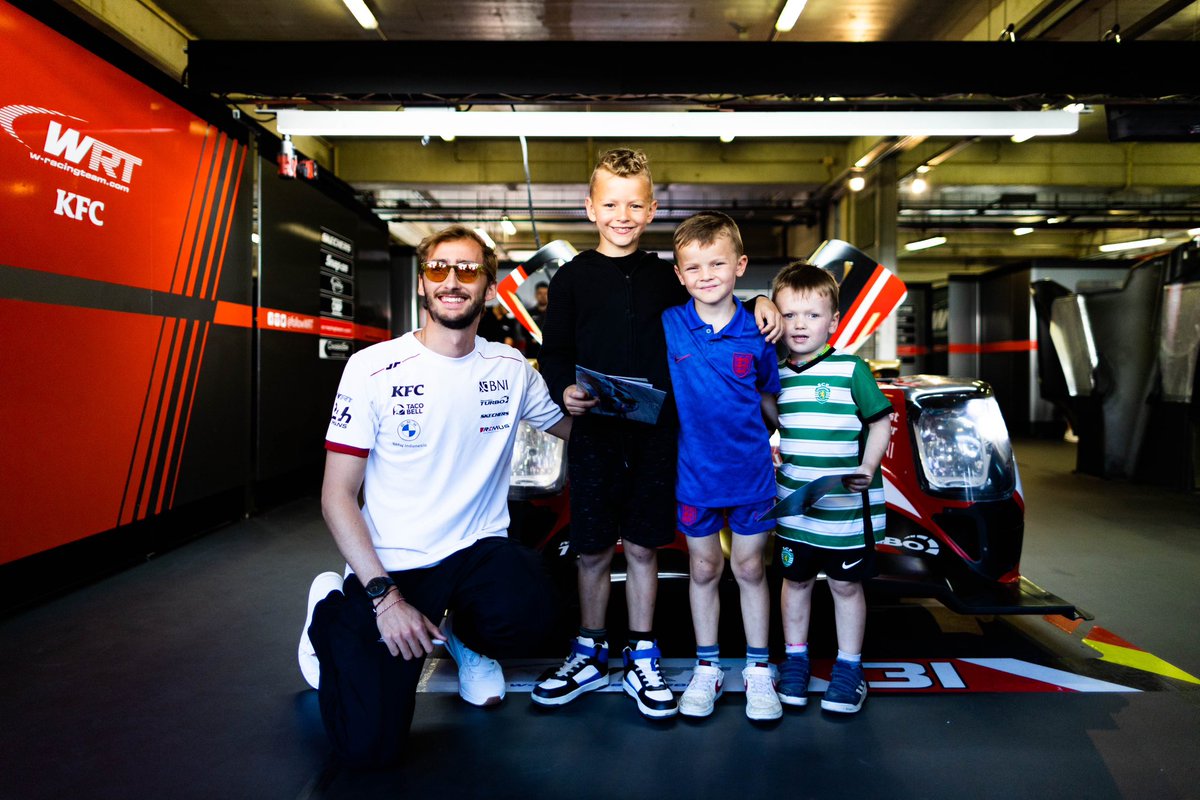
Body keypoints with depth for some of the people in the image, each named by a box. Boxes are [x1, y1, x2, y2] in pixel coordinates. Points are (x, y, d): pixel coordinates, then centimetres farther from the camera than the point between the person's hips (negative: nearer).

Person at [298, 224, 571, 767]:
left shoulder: (511, 369, 2)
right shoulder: (374, 369, -9)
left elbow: (568, 428, 16)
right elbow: (337, 495, -8)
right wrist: (384, 595, -18)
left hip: (481, 550, 3)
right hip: (390, 564, -2)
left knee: (527, 619, -31)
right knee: (369, 745, -11)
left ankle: (464, 634, 8)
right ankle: (332, 614, 20)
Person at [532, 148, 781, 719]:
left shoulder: (665, 277, 9)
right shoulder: (572, 278, 2)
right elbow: (553, 352, 0)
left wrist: (757, 304, 2)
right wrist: (564, 389, -20)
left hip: (655, 435, 2)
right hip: (594, 433, -1)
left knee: (642, 548, 10)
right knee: (593, 550, 8)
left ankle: (641, 661, 25)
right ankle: (589, 656, 29)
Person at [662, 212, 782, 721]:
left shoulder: (756, 334, -6)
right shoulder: (667, 326, -7)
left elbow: (769, 398, 7)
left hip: (751, 472, 0)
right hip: (694, 473, 0)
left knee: (750, 569, 12)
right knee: (703, 570, 13)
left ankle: (759, 669, 30)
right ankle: (707, 668, 31)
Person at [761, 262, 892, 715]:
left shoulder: (851, 370, -9)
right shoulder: (778, 376, 4)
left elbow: (881, 422, -4)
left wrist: (869, 468, -15)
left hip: (845, 508, -4)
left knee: (846, 585, 10)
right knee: (795, 580, 15)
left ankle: (849, 668, 27)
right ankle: (795, 660, 32)